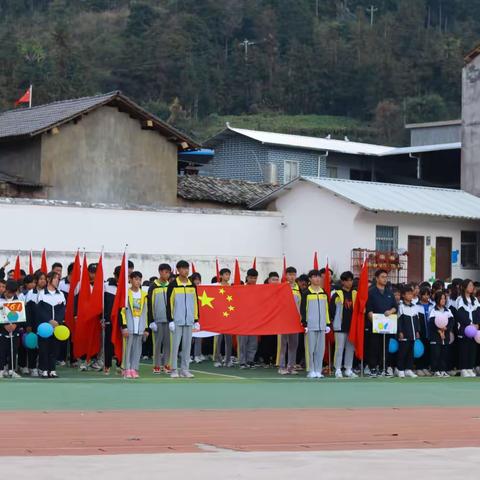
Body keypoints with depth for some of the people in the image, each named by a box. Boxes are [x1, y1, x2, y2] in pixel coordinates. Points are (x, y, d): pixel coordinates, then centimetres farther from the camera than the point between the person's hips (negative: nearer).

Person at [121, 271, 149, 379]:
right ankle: (127, 369, 0)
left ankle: (134, 369, 7)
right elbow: (123, 310, -6)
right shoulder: (126, 293, -3)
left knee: (137, 349, 3)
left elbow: (145, 312, 12)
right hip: (129, 325, -4)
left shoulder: (143, 295, 10)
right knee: (128, 347, -4)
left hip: (140, 326, 4)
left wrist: (146, 328, 8)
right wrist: (124, 326, -12)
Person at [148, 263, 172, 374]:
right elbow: (150, 305, -3)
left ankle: (166, 364, 11)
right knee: (157, 343, 0)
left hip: (169, 319, 3)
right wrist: (151, 321, -8)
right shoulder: (153, 287, 0)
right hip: (157, 320, -3)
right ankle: (157, 365, 5)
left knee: (168, 342, 3)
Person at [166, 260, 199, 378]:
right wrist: (170, 320, -10)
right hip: (177, 320, -4)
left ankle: (185, 369, 11)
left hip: (189, 321, 4)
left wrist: (196, 320, 10)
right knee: (175, 345, -3)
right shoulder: (173, 285, -3)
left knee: (187, 345, 5)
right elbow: (169, 303, -5)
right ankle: (174, 370, 2)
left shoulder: (192, 285, 10)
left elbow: (195, 303, 14)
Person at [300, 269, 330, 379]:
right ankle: (311, 371, 3)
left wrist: (328, 323, 11)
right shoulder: (306, 293, -2)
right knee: (311, 348, -3)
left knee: (321, 349, 4)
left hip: (321, 325, 4)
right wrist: (304, 323, -9)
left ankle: (318, 370, 10)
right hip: (311, 325, -4)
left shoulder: (324, 293, 13)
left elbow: (326, 309, 16)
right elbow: (302, 309, -3)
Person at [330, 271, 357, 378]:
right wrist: (335, 322, -4)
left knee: (351, 347, 8)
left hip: (352, 326, 4)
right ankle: (338, 370, 2)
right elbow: (332, 309, -4)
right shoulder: (337, 294, -4)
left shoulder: (355, 294, 9)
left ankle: (348, 369, 15)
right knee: (339, 348, -4)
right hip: (340, 326, -4)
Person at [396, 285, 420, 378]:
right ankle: (401, 370, 3)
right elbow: (399, 320, -7)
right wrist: (400, 332, -13)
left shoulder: (414, 307, 12)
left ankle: (409, 369, 14)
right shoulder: (401, 306, -4)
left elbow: (417, 320, 16)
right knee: (402, 351, -3)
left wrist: (417, 331, 10)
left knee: (411, 351, 8)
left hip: (412, 334, 6)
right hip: (404, 334, -6)